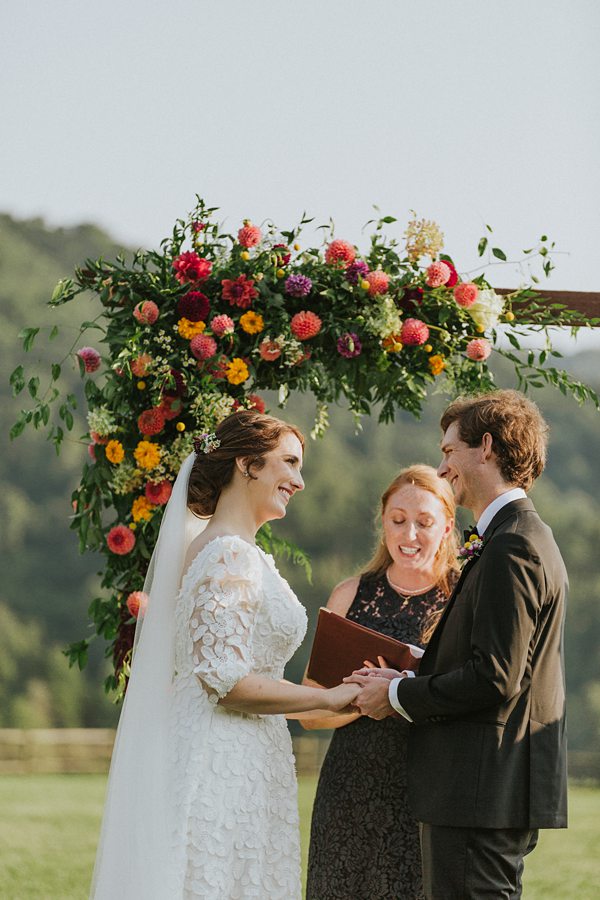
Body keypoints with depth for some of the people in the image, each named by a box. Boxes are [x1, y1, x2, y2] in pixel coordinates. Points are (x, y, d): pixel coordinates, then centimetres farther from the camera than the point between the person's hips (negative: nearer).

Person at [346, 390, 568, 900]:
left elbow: (495, 679, -21)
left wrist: (398, 696, -9)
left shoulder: (511, 548, -15)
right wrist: (405, 682, 9)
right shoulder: (525, 539, 18)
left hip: (484, 794, -10)